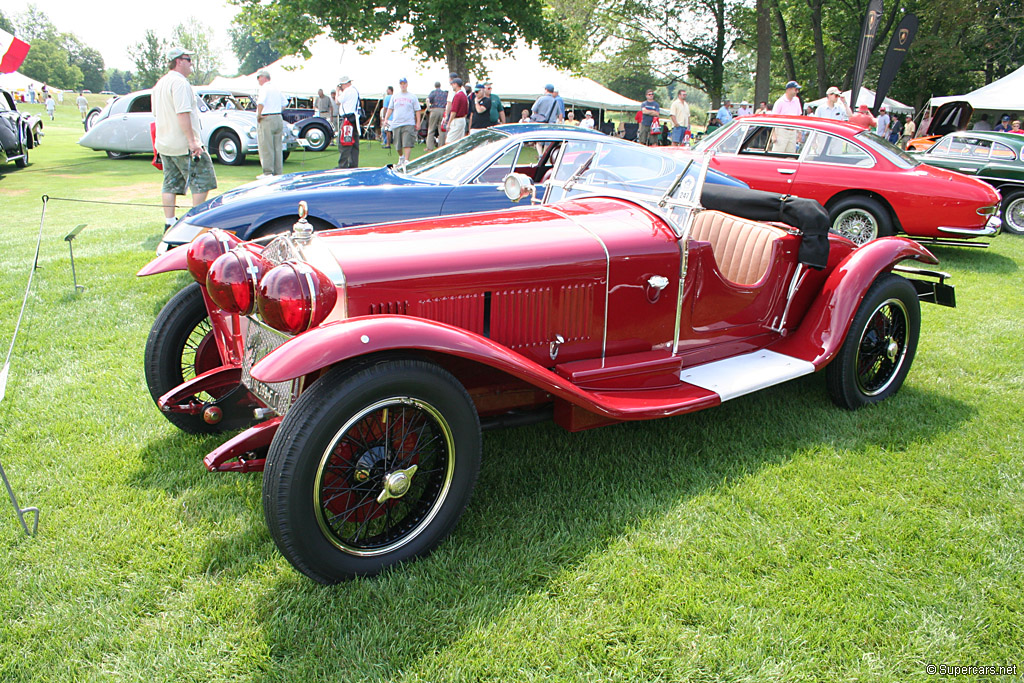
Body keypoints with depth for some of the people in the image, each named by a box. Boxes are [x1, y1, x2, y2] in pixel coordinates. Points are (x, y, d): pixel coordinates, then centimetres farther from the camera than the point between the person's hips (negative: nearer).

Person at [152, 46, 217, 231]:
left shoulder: (160, 84, 18)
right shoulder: (179, 82, -14)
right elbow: (183, 114, -23)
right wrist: (192, 141, -25)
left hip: (164, 145, 9)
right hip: (184, 145, -9)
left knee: (170, 184, 11)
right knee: (202, 181, -1)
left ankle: (169, 223, 12)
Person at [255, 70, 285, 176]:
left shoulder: (264, 89, -10)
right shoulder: (276, 89, 15)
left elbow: (261, 103, -25)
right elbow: (283, 105, 21)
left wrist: (258, 115, -13)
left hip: (266, 120, -8)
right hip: (279, 119, 8)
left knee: (266, 148, -3)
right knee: (277, 147, 10)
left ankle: (268, 173, -4)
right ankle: (278, 172, 13)